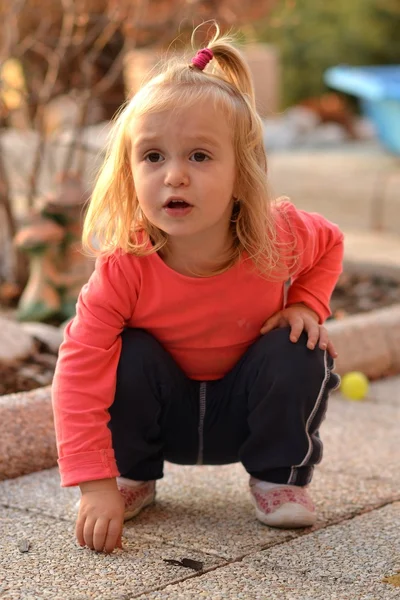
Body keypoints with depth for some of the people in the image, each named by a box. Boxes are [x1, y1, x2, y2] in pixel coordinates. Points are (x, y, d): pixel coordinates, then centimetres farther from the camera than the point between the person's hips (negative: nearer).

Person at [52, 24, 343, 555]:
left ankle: (280, 477, 0)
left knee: (299, 353, -25)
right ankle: (134, 477, -3)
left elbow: (330, 243, 1)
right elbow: (79, 372, -34)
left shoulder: (279, 237, -25)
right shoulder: (125, 268, -32)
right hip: (165, 413, -1)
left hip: (246, 412, 1)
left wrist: (306, 305, -16)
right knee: (131, 354, -29)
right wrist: (96, 485, -39)